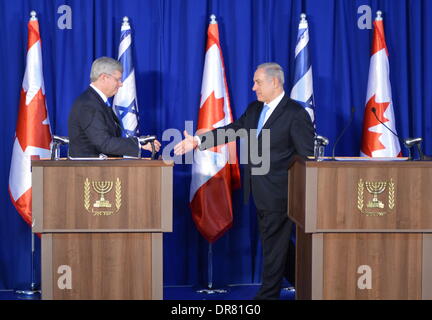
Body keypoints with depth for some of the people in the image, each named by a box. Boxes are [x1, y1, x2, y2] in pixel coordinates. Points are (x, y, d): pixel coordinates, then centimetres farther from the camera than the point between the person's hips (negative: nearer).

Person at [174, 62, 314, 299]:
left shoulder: (295, 114, -12)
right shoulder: (254, 109, 12)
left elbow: (308, 155, -12)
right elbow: (231, 130, 8)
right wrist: (198, 141, -3)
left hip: (277, 192, -8)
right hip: (259, 191, 8)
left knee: (274, 245, 1)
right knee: (271, 242, 17)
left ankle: (267, 294, 10)